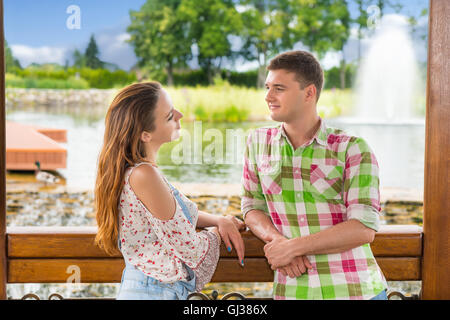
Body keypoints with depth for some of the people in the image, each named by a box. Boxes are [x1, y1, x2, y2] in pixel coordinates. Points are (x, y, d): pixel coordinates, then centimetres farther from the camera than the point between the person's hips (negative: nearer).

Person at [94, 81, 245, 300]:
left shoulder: (130, 168, 3)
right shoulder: (143, 175, -25)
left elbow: (178, 213, 16)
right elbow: (188, 248, -19)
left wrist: (219, 220, 1)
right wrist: (218, 232, 0)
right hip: (156, 292, -9)